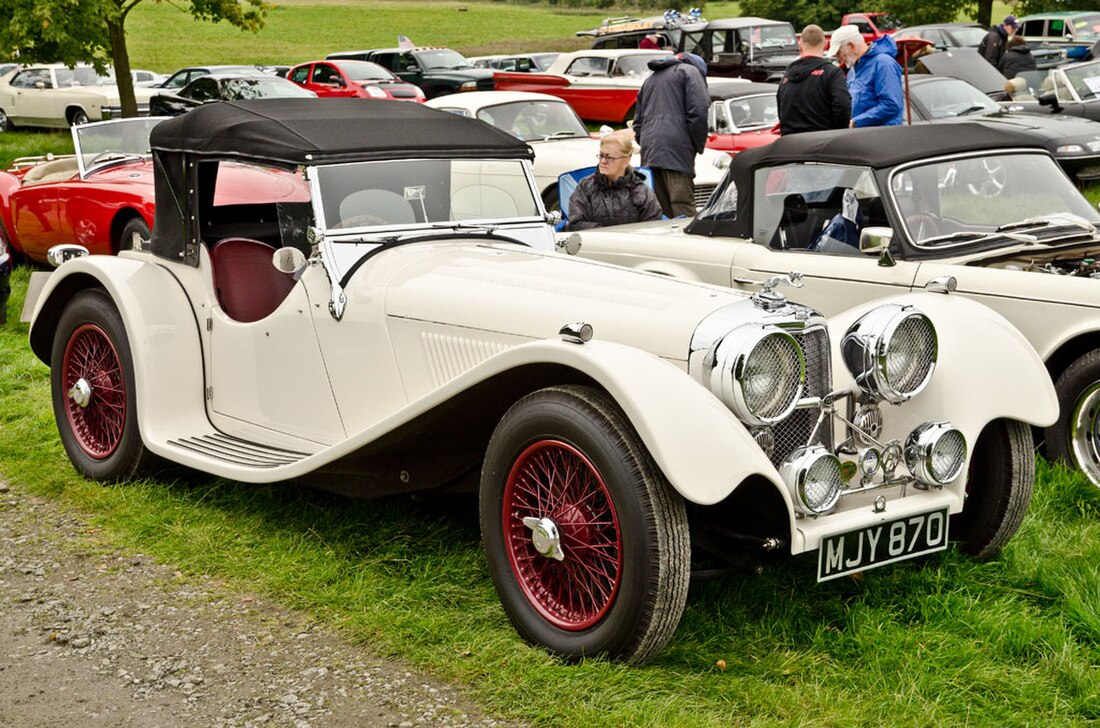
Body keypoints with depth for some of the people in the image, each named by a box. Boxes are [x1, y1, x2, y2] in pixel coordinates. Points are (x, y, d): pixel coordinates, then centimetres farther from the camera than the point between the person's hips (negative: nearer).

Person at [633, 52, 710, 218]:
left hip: (648, 154, 6)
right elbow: (698, 112, -7)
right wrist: (699, 146, 1)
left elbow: (637, 124, 26)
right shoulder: (690, 71, 7)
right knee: (683, 209, -13)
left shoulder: (650, 79, 29)